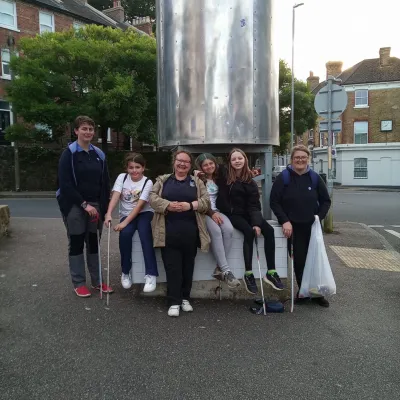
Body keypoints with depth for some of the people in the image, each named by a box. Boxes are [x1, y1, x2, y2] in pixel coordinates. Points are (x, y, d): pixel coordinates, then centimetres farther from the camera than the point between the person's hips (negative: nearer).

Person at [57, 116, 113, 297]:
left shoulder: (99, 154, 8)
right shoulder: (69, 153, -7)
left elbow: (105, 183, 10)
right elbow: (65, 184, -13)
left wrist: (103, 207, 2)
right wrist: (84, 204, -17)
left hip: (95, 205, 5)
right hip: (74, 206, -4)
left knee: (94, 243, 10)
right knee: (77, 244, 4)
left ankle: (97, 281, 20)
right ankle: (79, 283, 15)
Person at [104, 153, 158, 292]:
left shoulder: (148, 182, -9)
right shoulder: (122, 177, -1)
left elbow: (140, 205, -18)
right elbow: (115, 196, -15)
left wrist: (125, 222, -27)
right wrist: (108, 214, -32)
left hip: (144, 214, -2)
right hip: (126, 215, 2)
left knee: (144, 232, -33)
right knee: (125, 234, -29)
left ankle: (151, 274, -30)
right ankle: (126, 272, -7)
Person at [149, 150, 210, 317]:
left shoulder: (197, 182, 12)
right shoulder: (162, 180, 12)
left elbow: (206, 201, 2)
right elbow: (152, 198, 1)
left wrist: (190, 205, -15)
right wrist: (168, 205, -17)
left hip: (190, 232, 1)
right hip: (169, 232, -1)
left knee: (187, 266, 9)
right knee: (172, 267, -1)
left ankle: (185, 298, 23)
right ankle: (174, 302, 5)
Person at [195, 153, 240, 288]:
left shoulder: (219, 178, 14)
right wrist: (211, 213, -15)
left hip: (217, 211, 4)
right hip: (203, 212, -4)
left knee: (228, 229, -25)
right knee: (216, 231, -31)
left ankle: (219, 268, -18)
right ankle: (226, 271, -28)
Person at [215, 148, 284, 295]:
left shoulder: (250, 181, 1)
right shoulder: (224, 176, -5)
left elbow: (254, 204, -6)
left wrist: (256, 222, -21)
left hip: (247, 213, 4)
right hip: (232, 214, -4)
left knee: (269, 230, -18)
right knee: (249, 231, -31)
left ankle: (271, 272, -15)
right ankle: (248, 274, -23)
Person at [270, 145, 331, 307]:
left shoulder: (314, 178, 3)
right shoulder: (283, 177, -4)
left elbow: (326, 201, 11)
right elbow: (274, 202, -6)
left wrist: (319, 217, -3)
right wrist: (285, 221, -15)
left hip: (312, 226, 2)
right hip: (293, 227, -2)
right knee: (299, 261, 1)